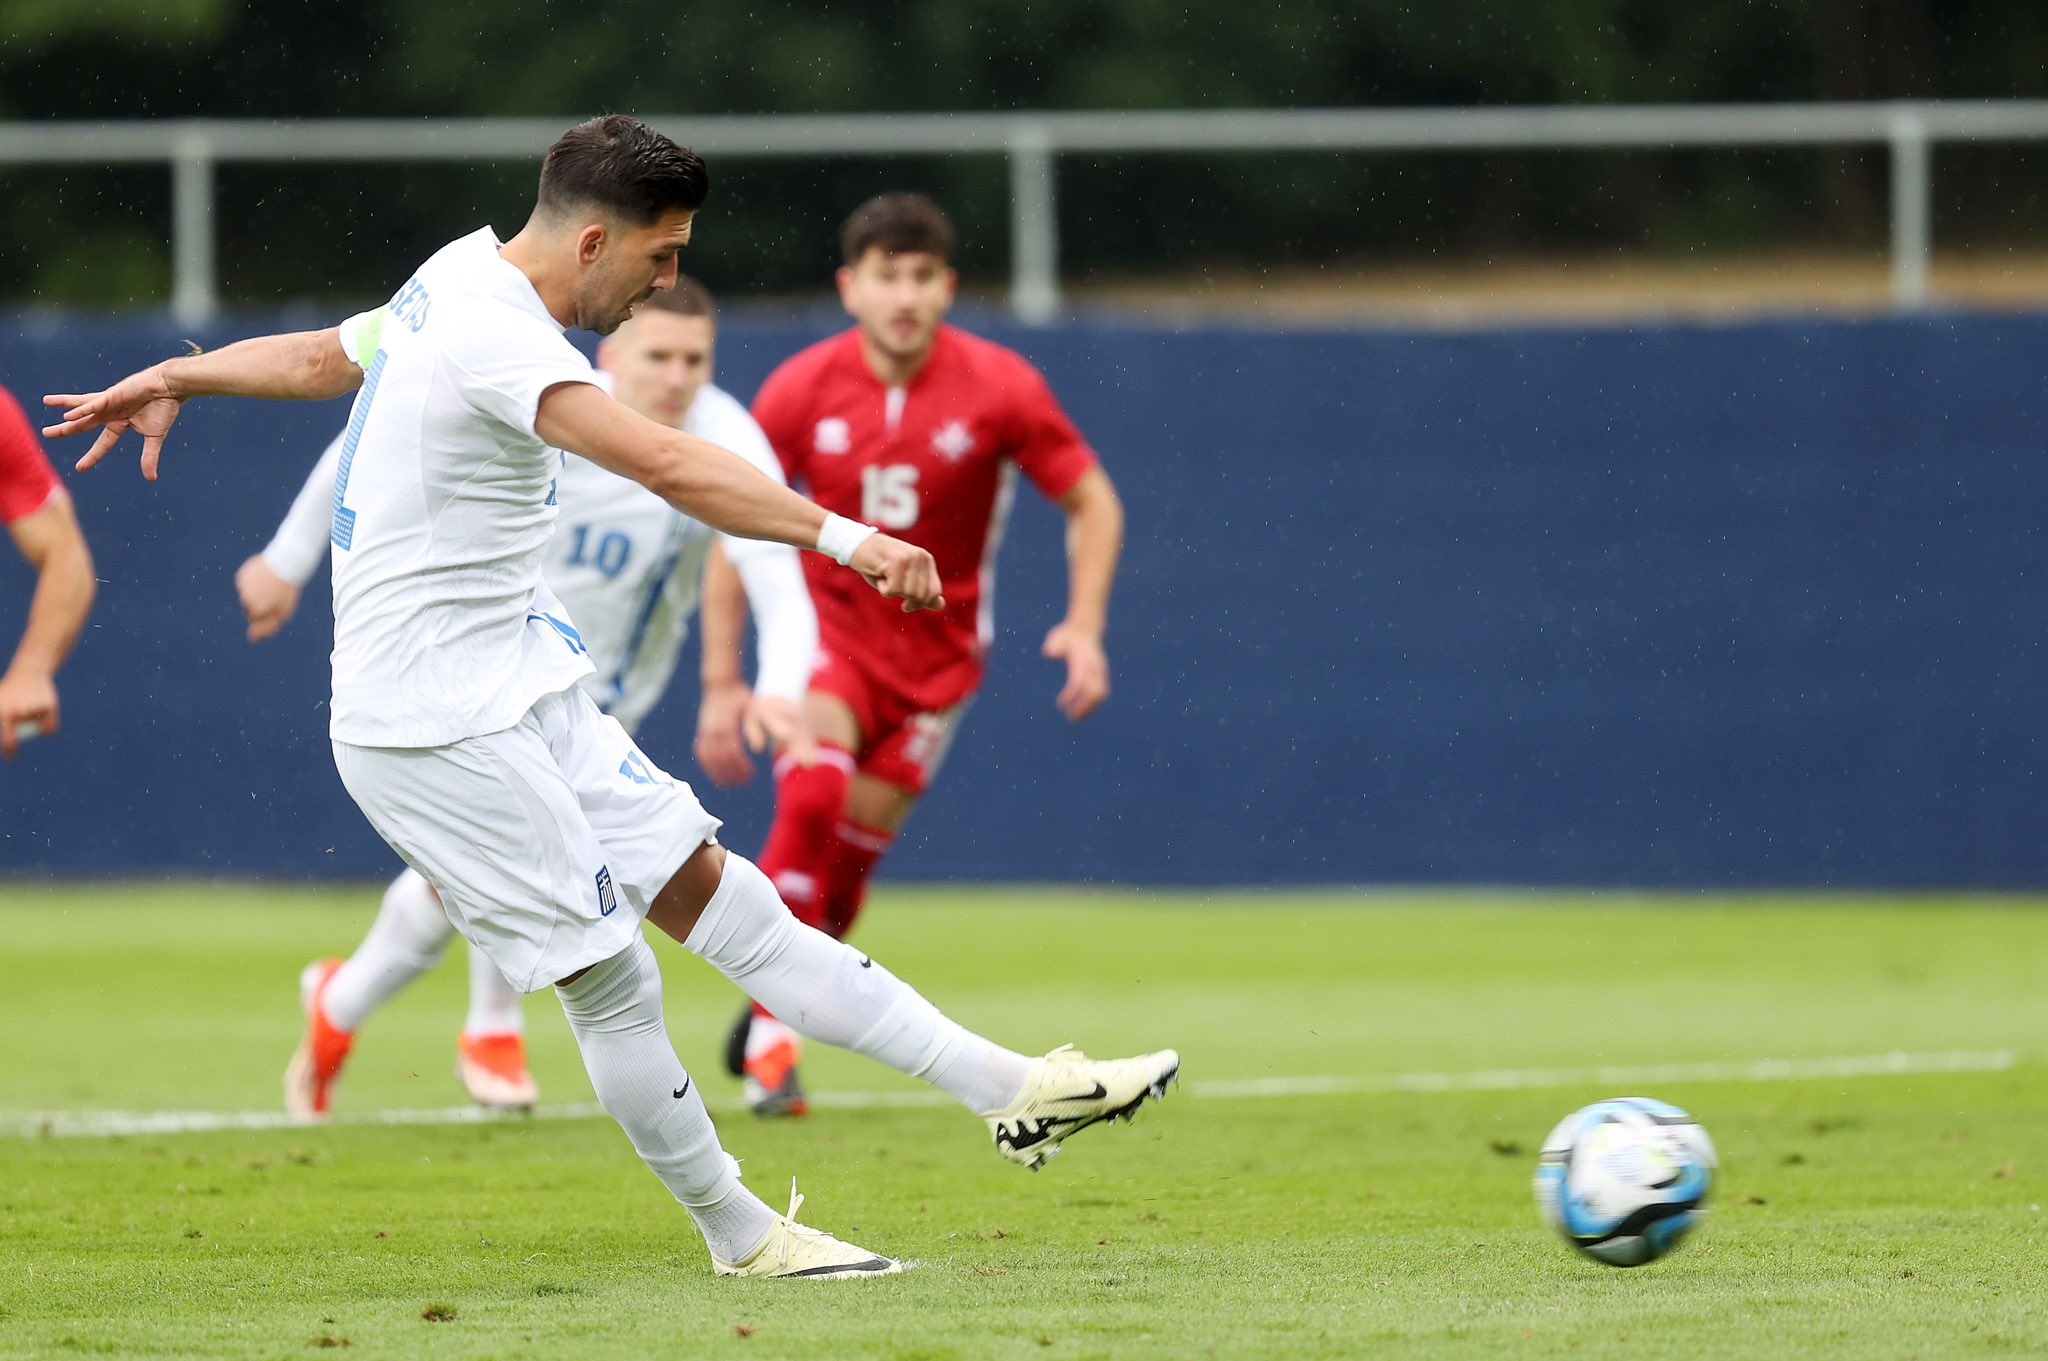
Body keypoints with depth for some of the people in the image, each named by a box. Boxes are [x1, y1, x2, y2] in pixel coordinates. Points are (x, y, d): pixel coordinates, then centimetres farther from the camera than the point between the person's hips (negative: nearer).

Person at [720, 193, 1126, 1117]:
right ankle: (772, 1034, -18)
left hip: (937, 644, 1)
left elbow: (1091, 503, -3)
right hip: (831, 623, -1)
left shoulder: (998, 388, -13)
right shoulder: (802, 390, -10)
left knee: (859, 834, -3)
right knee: (812, 795, -25)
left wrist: (1084, 626, -16)